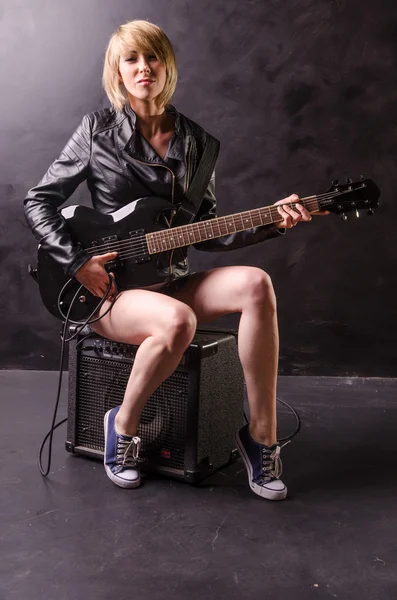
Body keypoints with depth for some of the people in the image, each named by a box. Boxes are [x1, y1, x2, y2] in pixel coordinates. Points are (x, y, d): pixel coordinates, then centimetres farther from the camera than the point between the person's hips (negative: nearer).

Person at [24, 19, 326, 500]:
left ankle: (261, 435, -17)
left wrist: (268, 223, -6)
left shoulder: (195, 140, 9)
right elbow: (38, 201, 2)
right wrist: (77, 262, -11)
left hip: (170, 282, 4)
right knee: (177, 321, -36)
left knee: (254, 284, -24)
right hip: (107, 289, -4)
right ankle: (124, 425, -7)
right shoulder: (98, 130, 0)